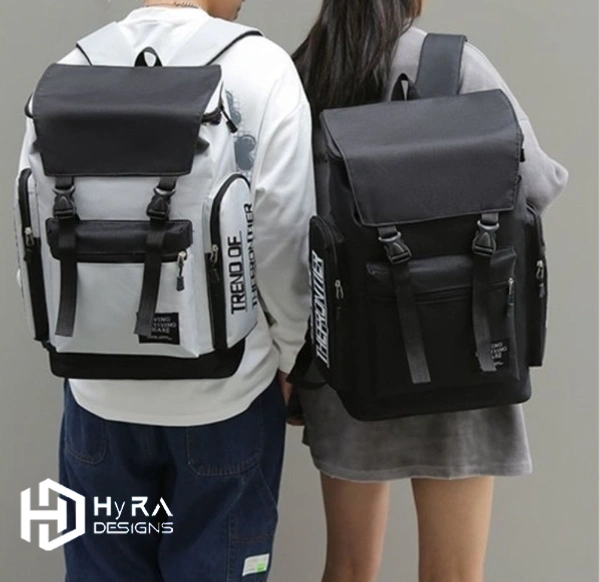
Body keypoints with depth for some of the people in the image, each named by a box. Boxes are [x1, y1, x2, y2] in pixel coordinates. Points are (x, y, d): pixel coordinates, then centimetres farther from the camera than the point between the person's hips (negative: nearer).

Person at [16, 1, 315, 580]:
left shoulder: (72, 69, -4)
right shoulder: (260, 68, -12)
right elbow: (282, 238, -11)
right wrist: (287, 357, 5)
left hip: (100, 385, 3)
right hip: (225, 386, -2)